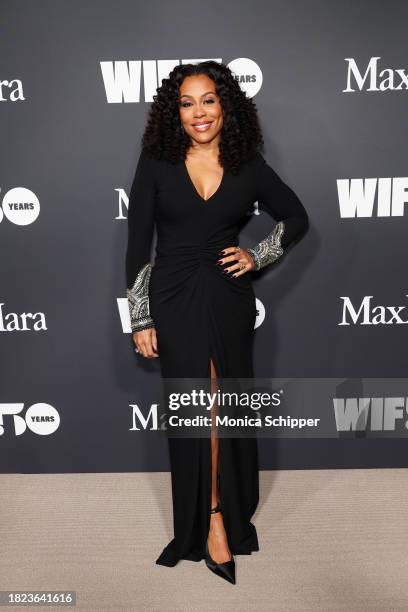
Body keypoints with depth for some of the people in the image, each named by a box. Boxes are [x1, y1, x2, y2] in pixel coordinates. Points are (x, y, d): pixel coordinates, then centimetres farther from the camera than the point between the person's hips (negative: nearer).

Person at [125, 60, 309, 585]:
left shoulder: (249, 166, 2)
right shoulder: (156, 162, -1)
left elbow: (297, 218, 14)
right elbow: (138, 243, -3)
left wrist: (257, 256, -1)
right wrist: (141, 319, -6)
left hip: (229, 299, 1)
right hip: (174, 300, -1)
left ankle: (220, 512, 32)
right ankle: (210, 517, 25)